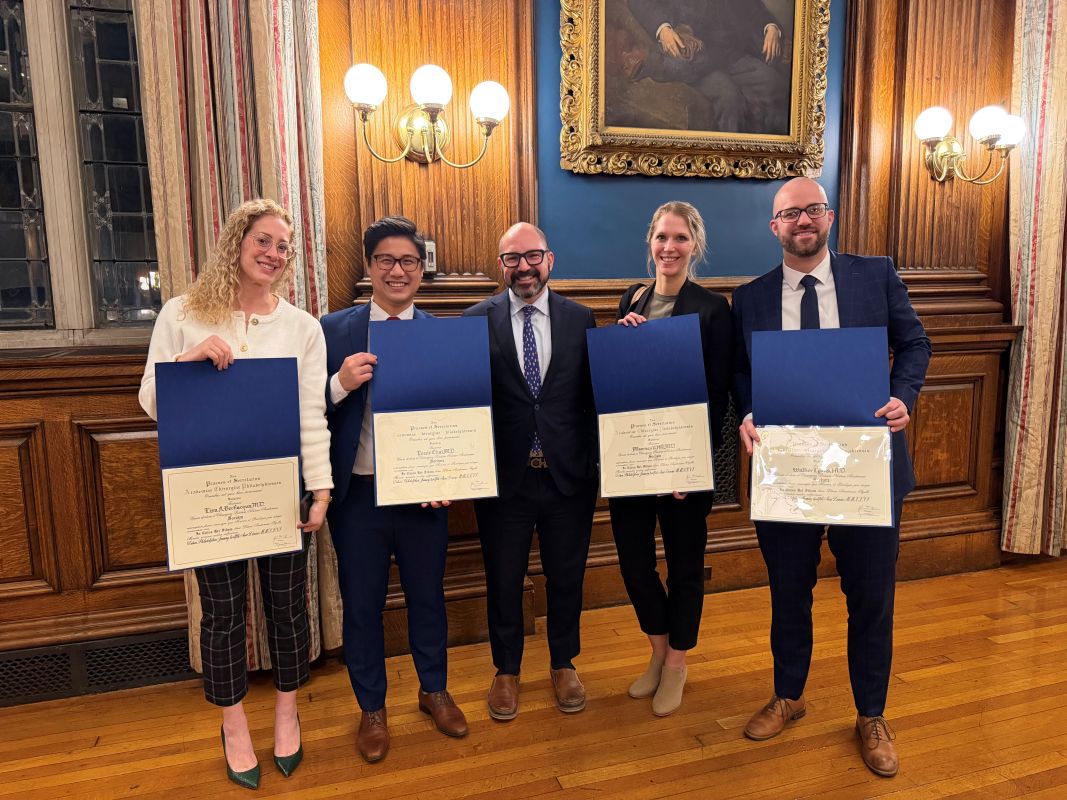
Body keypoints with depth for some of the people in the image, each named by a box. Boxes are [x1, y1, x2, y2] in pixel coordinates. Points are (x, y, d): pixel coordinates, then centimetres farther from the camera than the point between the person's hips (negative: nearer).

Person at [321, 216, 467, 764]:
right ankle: (371, 709, 37)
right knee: (361, 604, 14)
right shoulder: (334, 330, -3)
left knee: (427, 595, 17)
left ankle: (434, 690, 43)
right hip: (356, 493, 0)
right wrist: (341, 383, -22)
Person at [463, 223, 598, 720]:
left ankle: (564, 664, 41)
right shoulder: (477, 320, -4)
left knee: (566, 575, 17)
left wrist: (596, 460, -9)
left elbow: (594, 394, 2)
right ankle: (506, 670, 38)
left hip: (568, 473, 1)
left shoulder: (580, 319, 1)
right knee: (503, 578, 15)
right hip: (503, 474, -1)